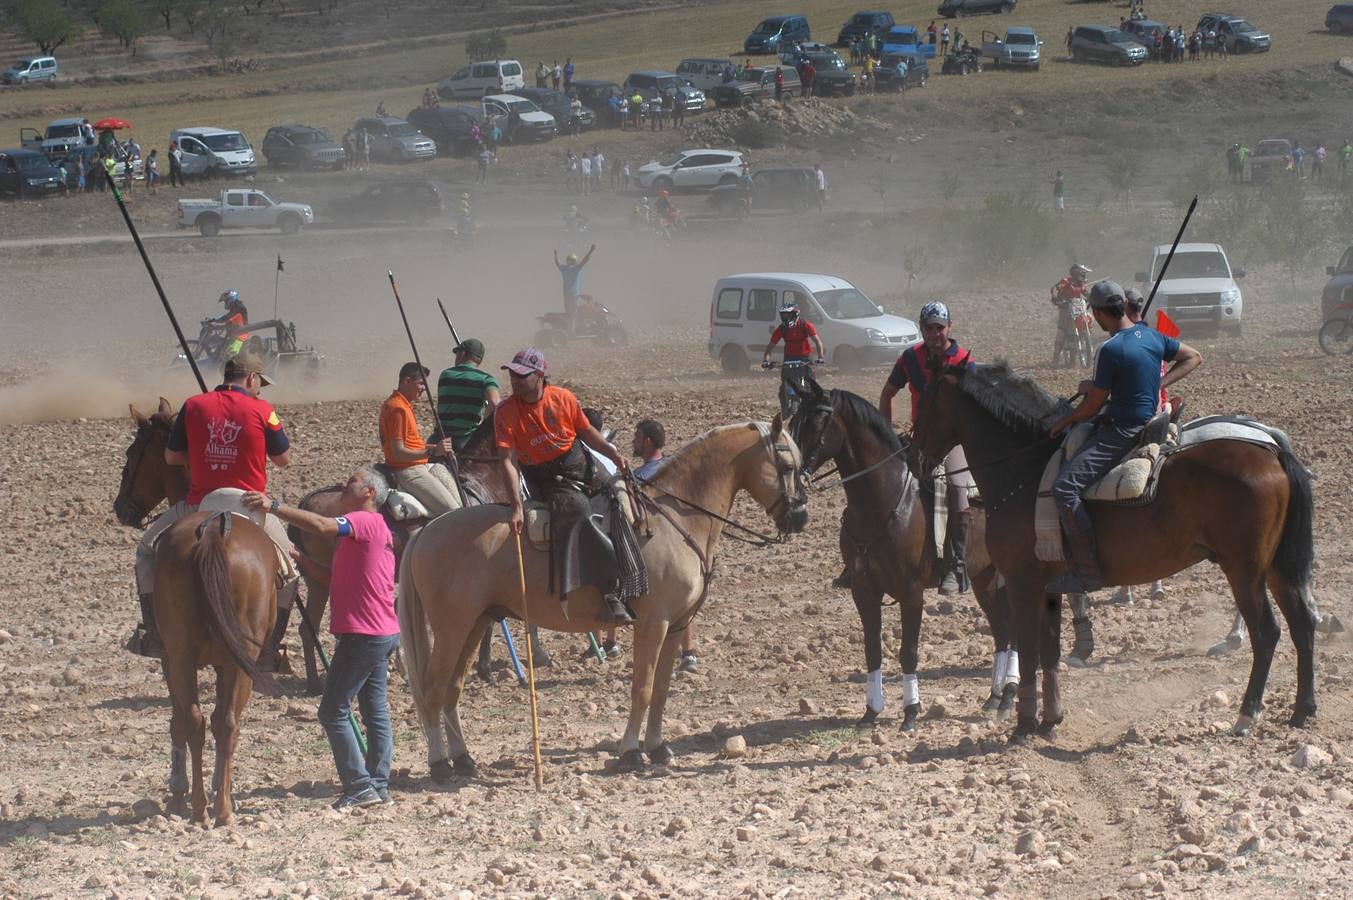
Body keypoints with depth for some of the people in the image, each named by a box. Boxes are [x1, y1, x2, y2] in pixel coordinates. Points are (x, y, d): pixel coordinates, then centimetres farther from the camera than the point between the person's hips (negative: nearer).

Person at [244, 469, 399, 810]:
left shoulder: (366, 521, -12)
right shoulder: (374, 527, 19)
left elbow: (321, 525, -29)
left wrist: (274, 506, -30)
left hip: (363, 636, -10)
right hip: (384, 633, 10)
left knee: (333, 711, -7)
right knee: (376, 711, 11)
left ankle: (360, 786, -8)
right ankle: (379, 785, 13)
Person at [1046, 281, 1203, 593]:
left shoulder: (1111, 350, -19)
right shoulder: (1151, 336, 5)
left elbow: (1093, 406, -14)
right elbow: (1193, 358, 19)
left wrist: (1064, 421, 5)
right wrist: (1160, 384, 14)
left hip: (1122, 433, -10)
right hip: (1148, 419, 10)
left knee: (1065, 487, -18)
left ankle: (1087, 570, -23)